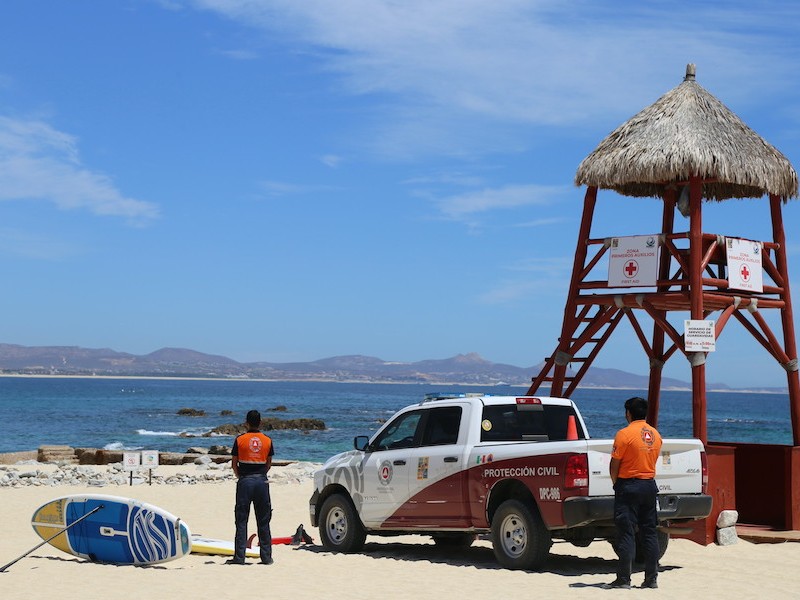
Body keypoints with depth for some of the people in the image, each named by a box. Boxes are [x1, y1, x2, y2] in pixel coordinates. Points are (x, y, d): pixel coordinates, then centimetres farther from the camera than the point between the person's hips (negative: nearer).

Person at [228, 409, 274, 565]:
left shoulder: (240, 440, -2)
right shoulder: (267, 441, 4)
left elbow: (234, 463, 2)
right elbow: (269, 463, 8)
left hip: (245, 481, -2)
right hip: (262, 481, 2)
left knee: (241, 520, 1)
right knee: (263, 521, 8)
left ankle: (239, 556, -2)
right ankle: (266, 556, 9)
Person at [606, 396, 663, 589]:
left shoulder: (625, 434, -12)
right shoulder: (655, 435, 8)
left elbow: (614, 465, -10)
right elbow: (652, 460, 13)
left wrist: (615, 483, 6)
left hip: (628, 486, -6)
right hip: (650, 485, 6)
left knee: (626, 533, -3)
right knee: (649, 533, 9)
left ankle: (624, 579, -3)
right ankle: (652, 578, 10)